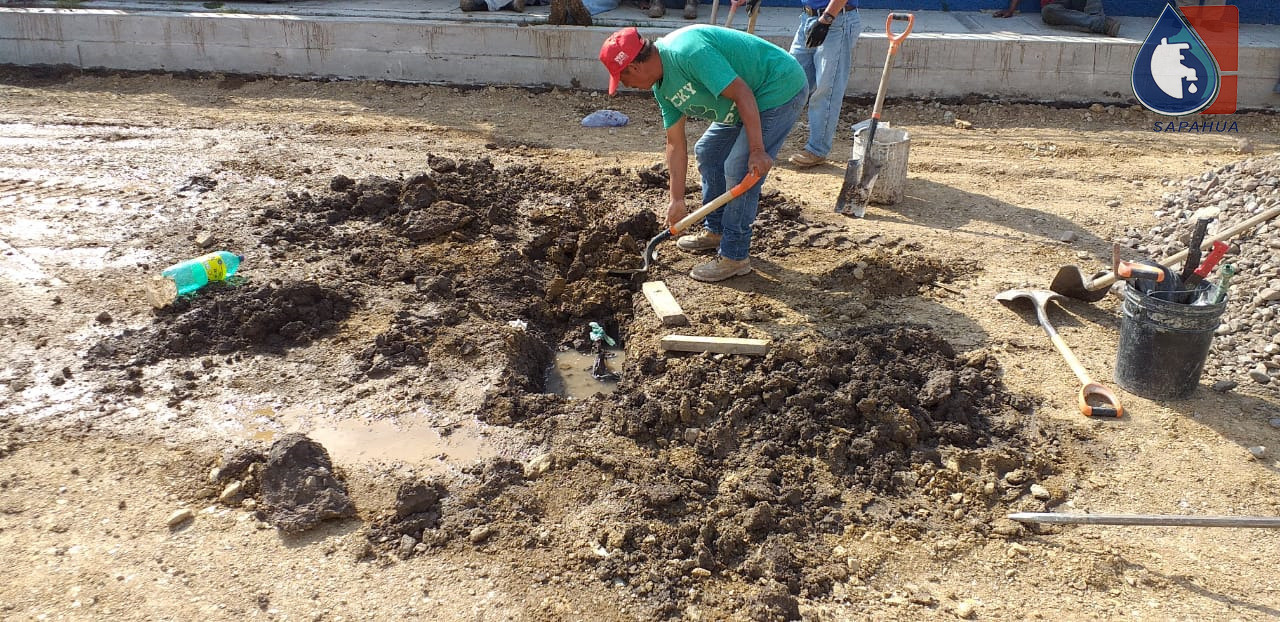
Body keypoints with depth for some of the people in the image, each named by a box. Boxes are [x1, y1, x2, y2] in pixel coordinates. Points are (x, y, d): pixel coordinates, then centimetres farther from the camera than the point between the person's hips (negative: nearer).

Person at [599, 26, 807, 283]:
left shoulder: (688, 51, -28)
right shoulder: (662, 87, 3)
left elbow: (742, 94, -30)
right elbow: (676, 143, 7)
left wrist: (757, 150, -29)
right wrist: (677, 200, 7)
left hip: (781, 88, -10)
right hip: (754, 98, 10)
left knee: (738, 168, -15)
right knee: (707, 151, 16)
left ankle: (735, 257, -4)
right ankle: (716, 232, 30)